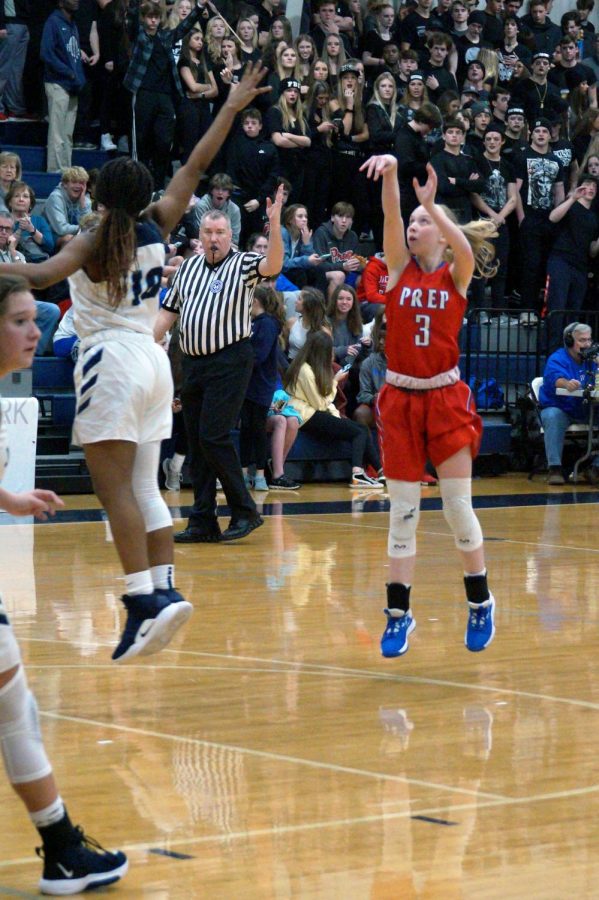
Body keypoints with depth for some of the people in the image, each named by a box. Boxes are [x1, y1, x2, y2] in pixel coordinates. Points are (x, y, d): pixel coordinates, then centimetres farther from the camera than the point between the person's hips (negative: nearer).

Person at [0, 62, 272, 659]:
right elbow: (194, 168, 14)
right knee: (144, 489, 11)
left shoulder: (93, 244, -10)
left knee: (115, 490, -10)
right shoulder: (155, 228, 5)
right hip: (153, 361, 7)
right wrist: (230, 109, 20)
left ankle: (145, 599, -21)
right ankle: (164, 590, 5)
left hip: (111, 362, -7)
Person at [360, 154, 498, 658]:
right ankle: (399, 613, 8)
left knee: (458, 506, 1)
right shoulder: (400, 267, 5)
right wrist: (391, 173, -29)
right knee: (402, 511, 3)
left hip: (446, 398, -2)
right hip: (400, 399, 2)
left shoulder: (456, 274, 1)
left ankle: (481, 602, 18)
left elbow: (465, 247, -23)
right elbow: (391, 215, -11)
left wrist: (430, 203, -35)